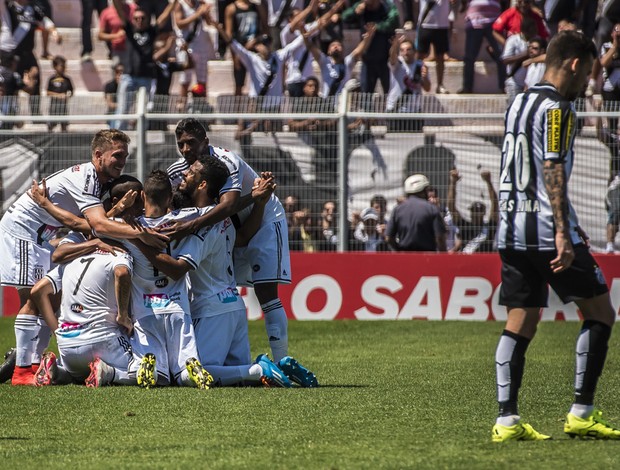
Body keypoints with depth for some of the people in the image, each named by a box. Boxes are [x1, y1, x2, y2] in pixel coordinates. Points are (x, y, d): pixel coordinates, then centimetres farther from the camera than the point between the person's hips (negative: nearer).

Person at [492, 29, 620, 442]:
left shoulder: (519, 104, 18)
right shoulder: (558, 109, -10)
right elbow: (553, 173, -19)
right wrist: (563, 234, -23)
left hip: (512, 231, 8)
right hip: (547, 230, -8)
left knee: (520, 323, 6)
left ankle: (507, 419, -2)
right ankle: (582, 412, 0)